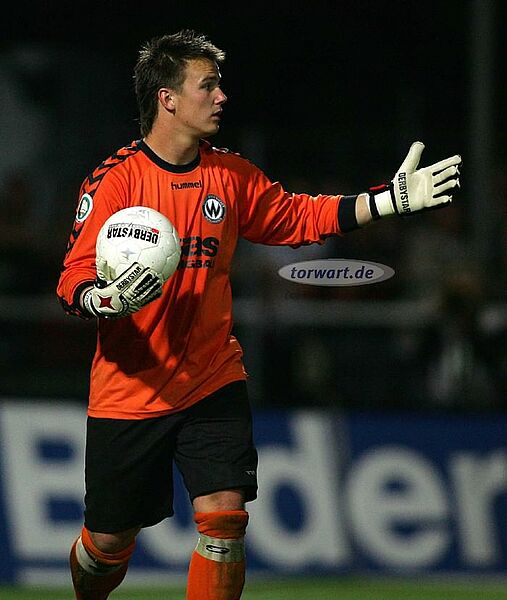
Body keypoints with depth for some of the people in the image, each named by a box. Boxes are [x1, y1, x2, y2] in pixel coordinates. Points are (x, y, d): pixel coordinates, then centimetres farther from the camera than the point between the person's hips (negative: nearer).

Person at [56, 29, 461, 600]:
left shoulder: (232, 175, 4)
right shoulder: (115, 179, -11)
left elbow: (300, 216, 16)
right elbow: (74, 282, -13)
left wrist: (391, 199, 7)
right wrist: (110, 300, -35)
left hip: (213, 382, 3)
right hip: (128, 395, -3)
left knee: (225, 516, -14)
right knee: (108, 542, 5)